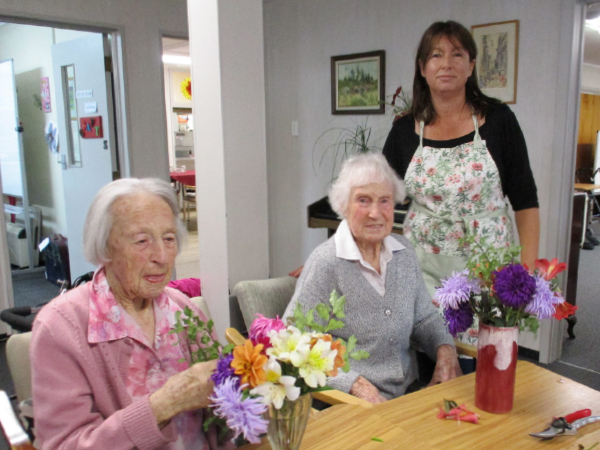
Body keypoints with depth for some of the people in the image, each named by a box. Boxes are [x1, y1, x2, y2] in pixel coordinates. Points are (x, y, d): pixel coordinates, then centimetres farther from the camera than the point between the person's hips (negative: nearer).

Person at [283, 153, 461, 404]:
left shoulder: (405, 253, 7)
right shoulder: (326, 263, -14)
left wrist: (445, 349, -1)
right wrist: (354, 383, -19)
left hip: (409, 392, 6)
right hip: (349, 403, -6)